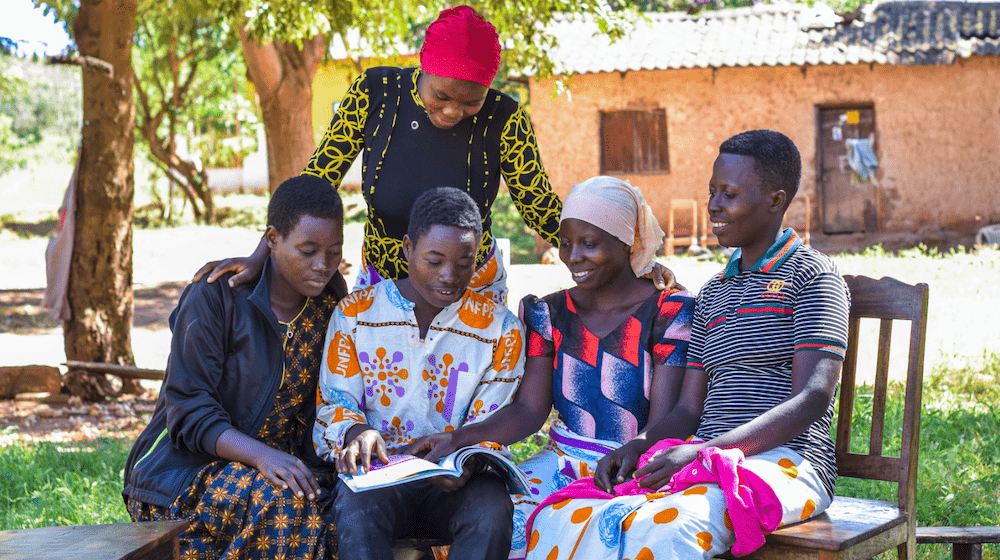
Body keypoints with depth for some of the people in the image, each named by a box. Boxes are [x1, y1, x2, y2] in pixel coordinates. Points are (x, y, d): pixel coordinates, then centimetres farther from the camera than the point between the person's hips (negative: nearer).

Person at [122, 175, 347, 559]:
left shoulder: (330, 301, 4)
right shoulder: (216, 296, -12)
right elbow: (189, 411, -17)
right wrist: (262, 456, -33)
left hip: (283, 461, 5)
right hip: (186, 467, -4)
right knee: (282, 501, -34)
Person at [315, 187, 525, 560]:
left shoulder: (500, 329, 5)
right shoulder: (356, 314, 6)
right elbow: (334, 402, 7)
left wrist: (468, 461, -20)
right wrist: (356, 432, -18)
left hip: (457, 479, 0)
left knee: (493, 511, -34)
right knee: (358, 509, -35)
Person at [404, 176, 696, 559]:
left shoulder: (671, 314, -4)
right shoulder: (550, 314, 10)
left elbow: (664, 423, -9)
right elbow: (530, 409, 2)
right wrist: (458, 438, -16)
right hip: (563, 463, 4)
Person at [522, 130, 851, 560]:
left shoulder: (813, 275, 1)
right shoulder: (714, 292, 23)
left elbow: (813, 399, -13)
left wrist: (702, 451, -22)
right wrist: (636, 448, -5)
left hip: (784, 461, -6)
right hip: (708, 463, 6)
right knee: (558, 519, -19)